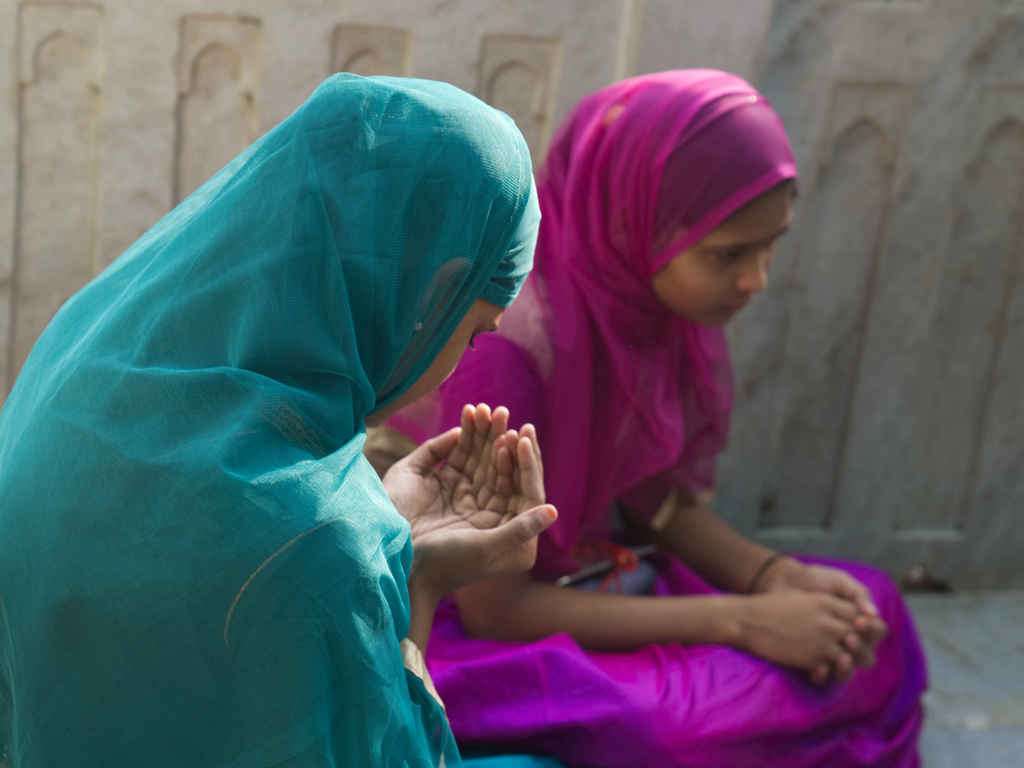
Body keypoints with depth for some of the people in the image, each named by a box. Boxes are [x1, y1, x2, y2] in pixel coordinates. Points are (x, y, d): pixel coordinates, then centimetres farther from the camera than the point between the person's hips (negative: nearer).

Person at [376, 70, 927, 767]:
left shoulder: (657, 309, -8)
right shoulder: (507, 338, -29)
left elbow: (666, 500, 4)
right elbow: (492, 607, -23)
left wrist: (775, 576, -16)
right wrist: (742, 620, -23)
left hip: (573, 580, 7)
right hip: (459, 623, -7)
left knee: (870, 621, -2)